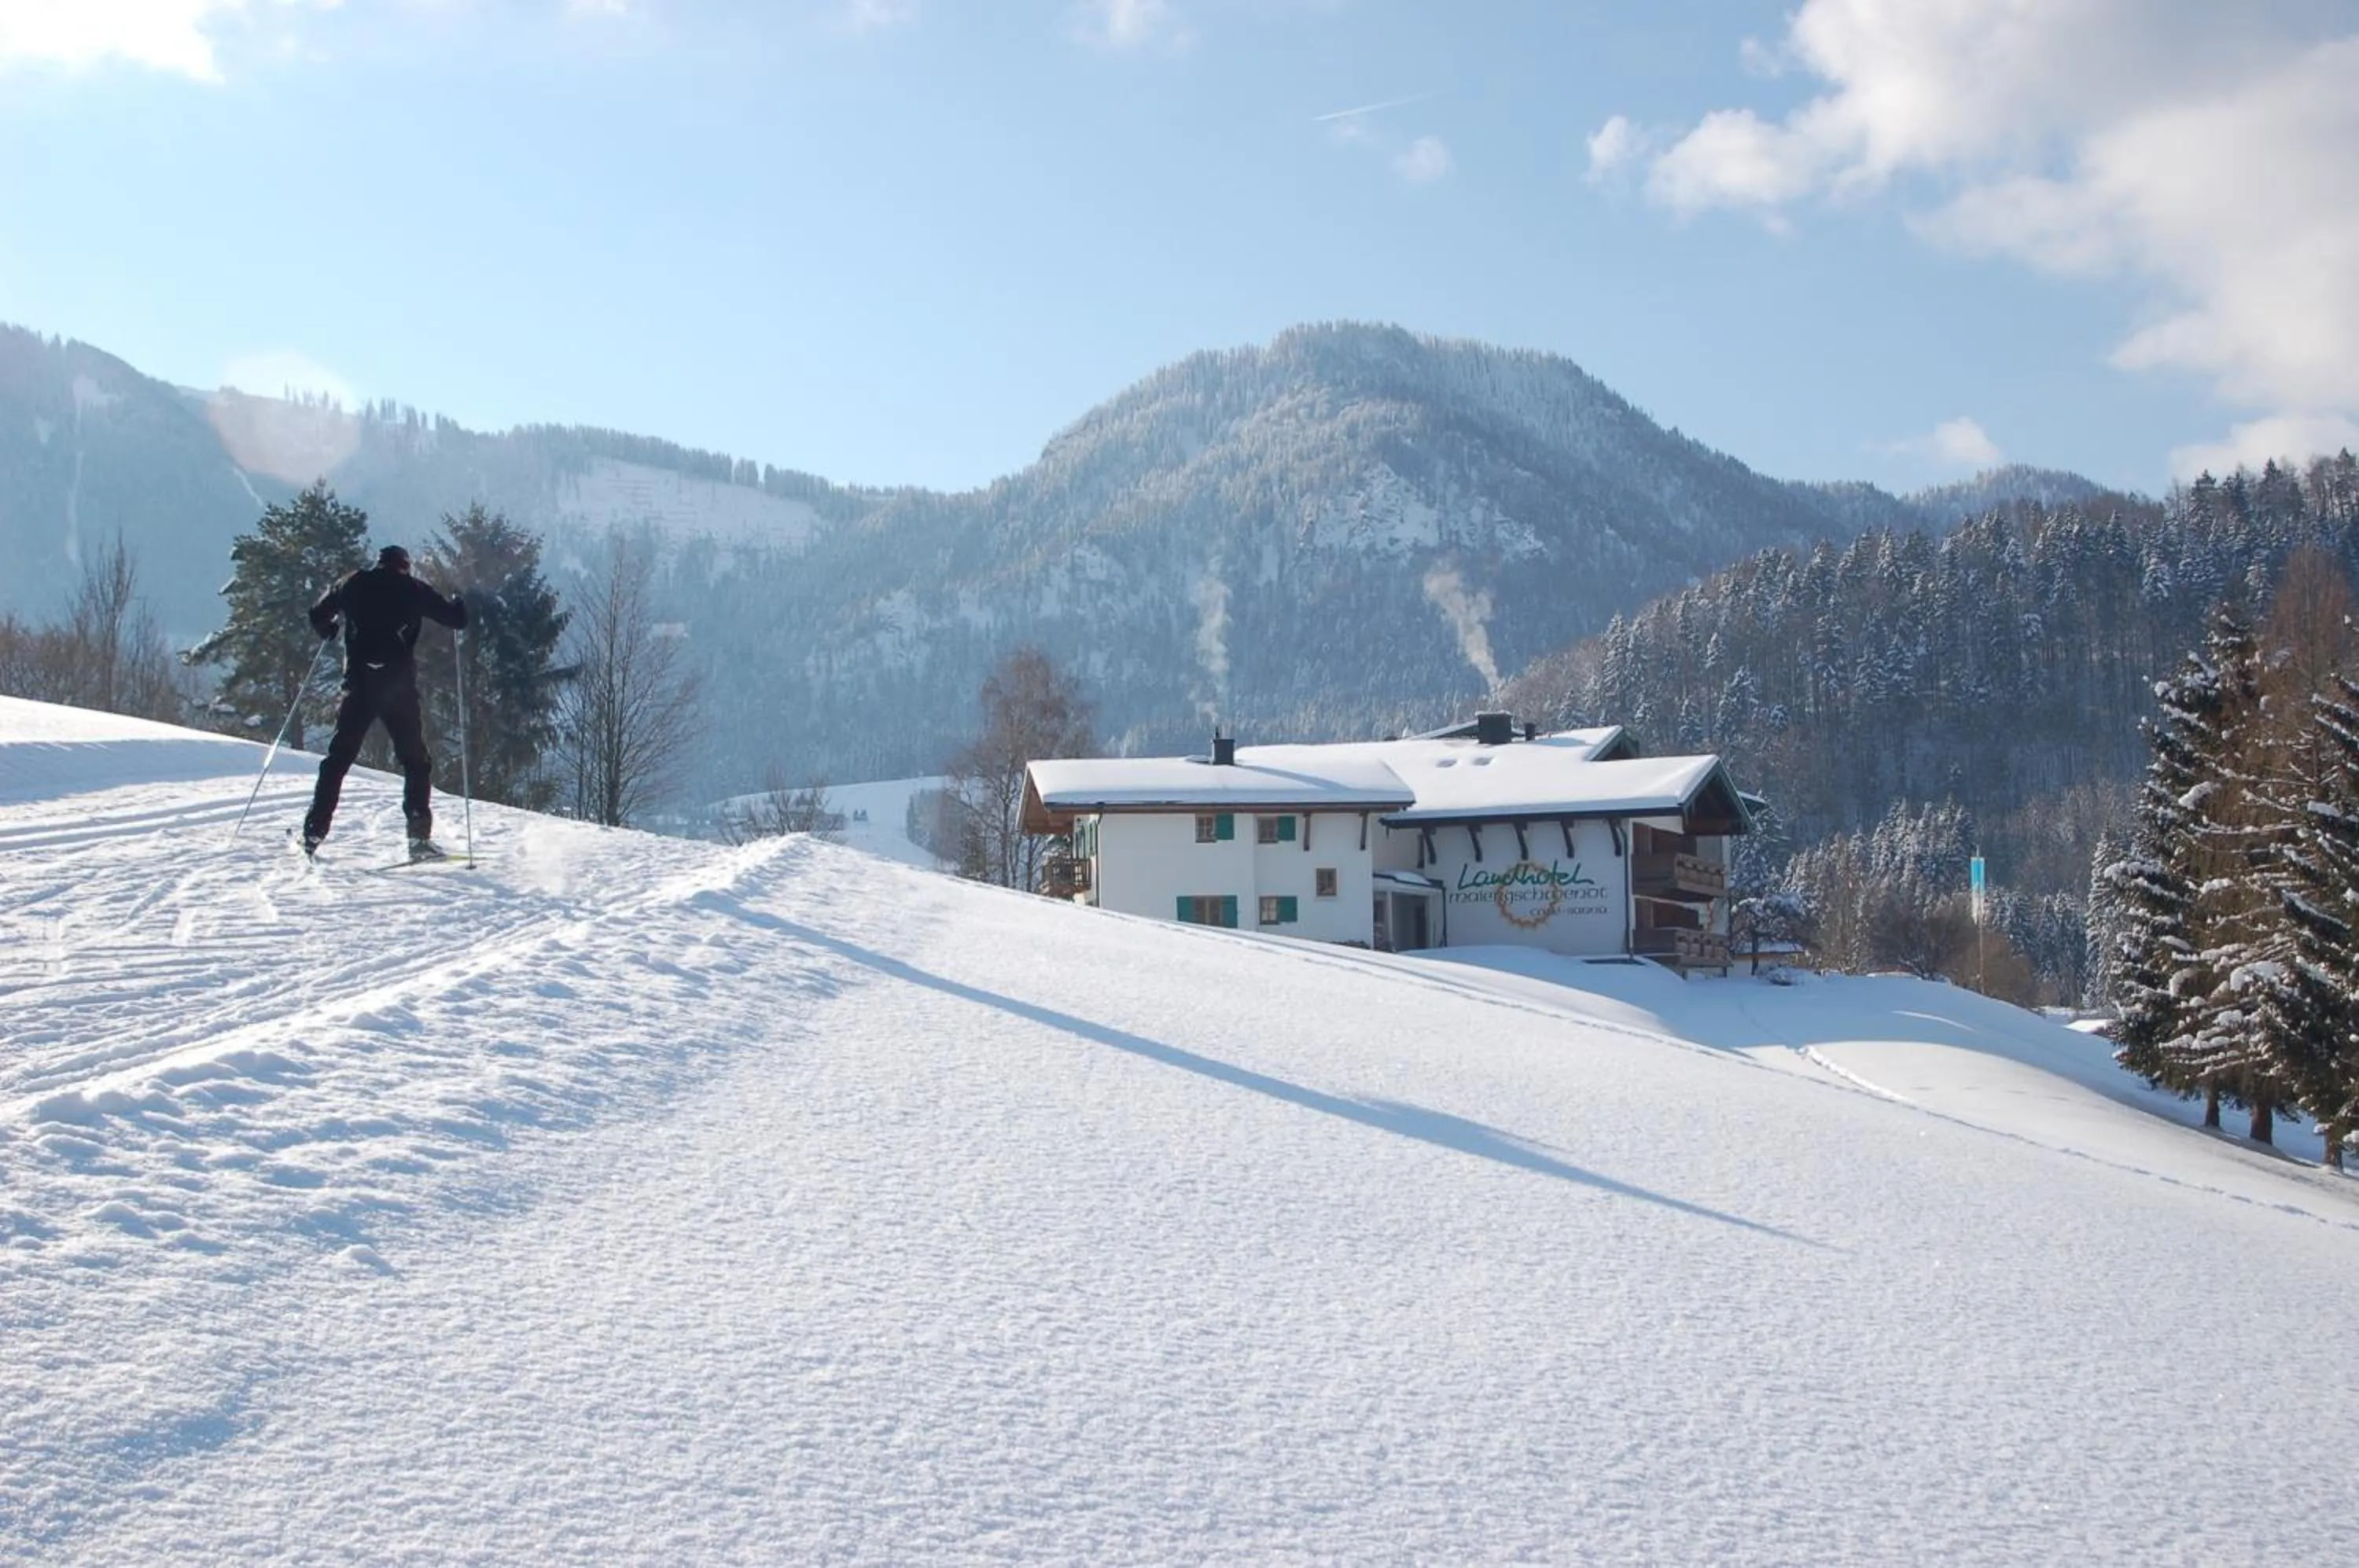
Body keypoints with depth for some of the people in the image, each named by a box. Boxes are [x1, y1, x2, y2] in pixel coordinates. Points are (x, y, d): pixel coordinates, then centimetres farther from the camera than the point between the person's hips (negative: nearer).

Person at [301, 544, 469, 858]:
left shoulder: (355, 584, 10)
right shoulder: (413, 589, 5)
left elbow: (318, 615, 13)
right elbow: (457, 619, 6)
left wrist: (326, 631, 35)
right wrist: (457, 605, 28)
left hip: (359, 685, 2)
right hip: (398, 686, -2)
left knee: (338, 757, 10)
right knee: (416, 761, 7)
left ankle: (314, 832, 5)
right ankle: (419, 837, -2)